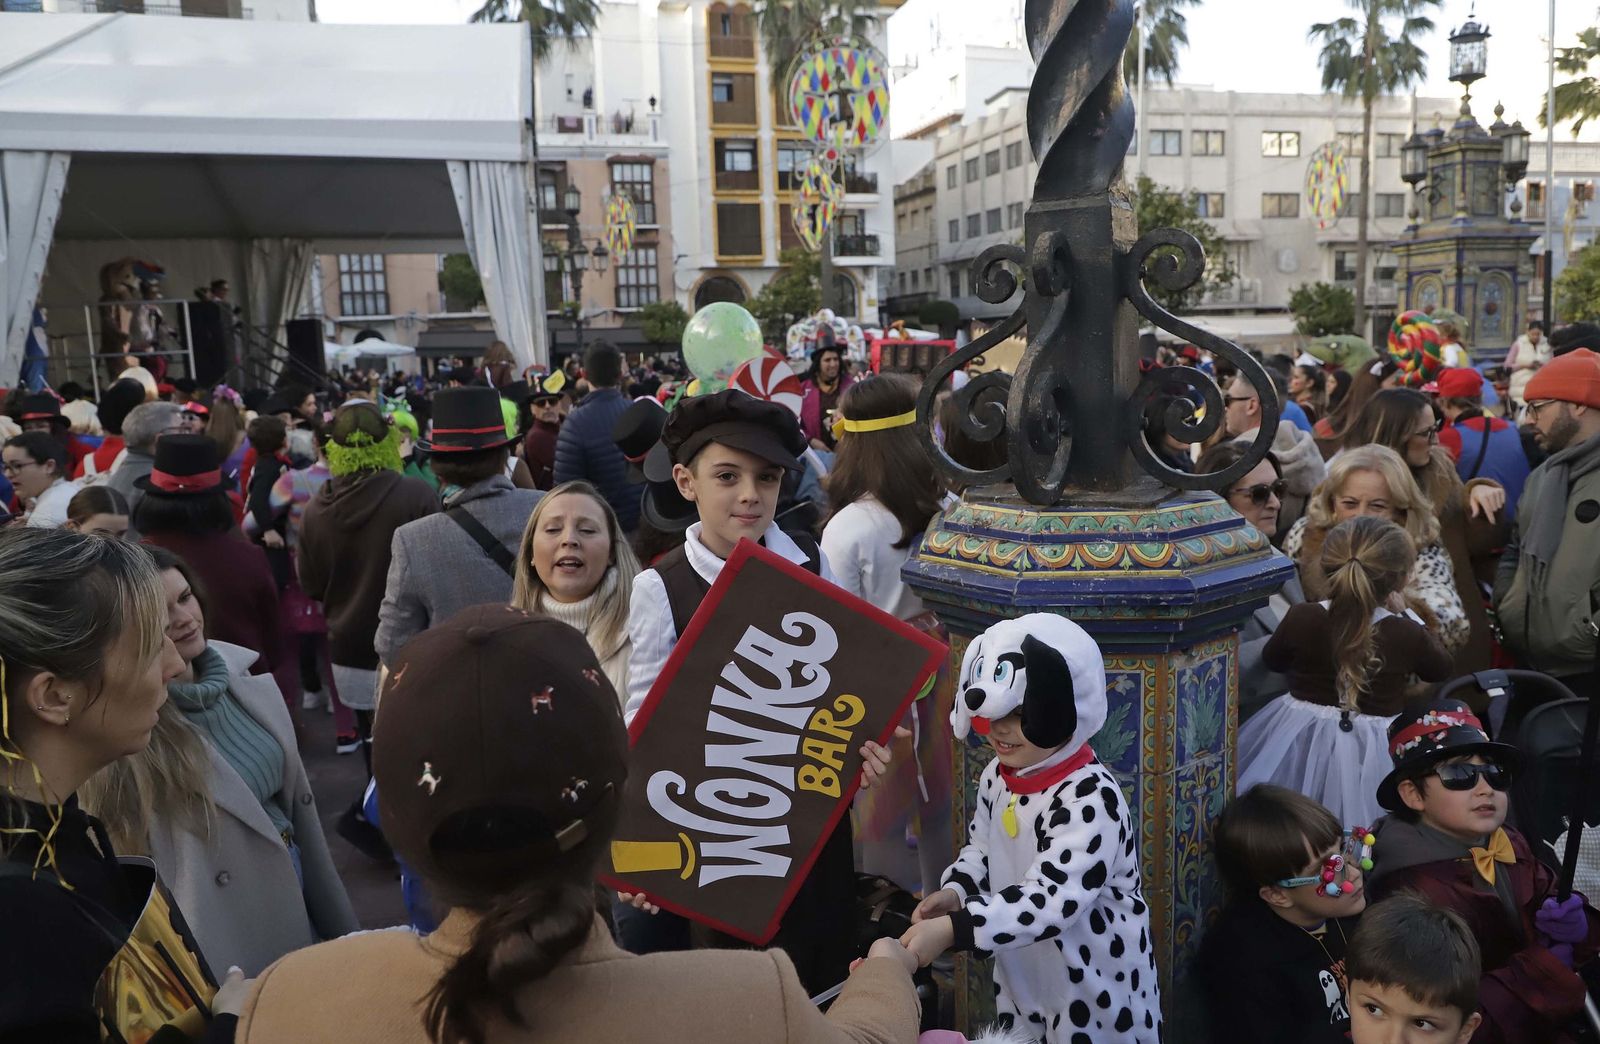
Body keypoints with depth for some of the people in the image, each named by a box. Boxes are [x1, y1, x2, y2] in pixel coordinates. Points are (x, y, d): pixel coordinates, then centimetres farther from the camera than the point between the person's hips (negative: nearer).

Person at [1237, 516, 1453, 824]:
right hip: (1370, 751, -1)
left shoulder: (1301, 618, -12)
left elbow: (1273, 660, 9)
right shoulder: (1407, 634, -12)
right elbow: (1440, 669, 12)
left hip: (1297, 743, 1)